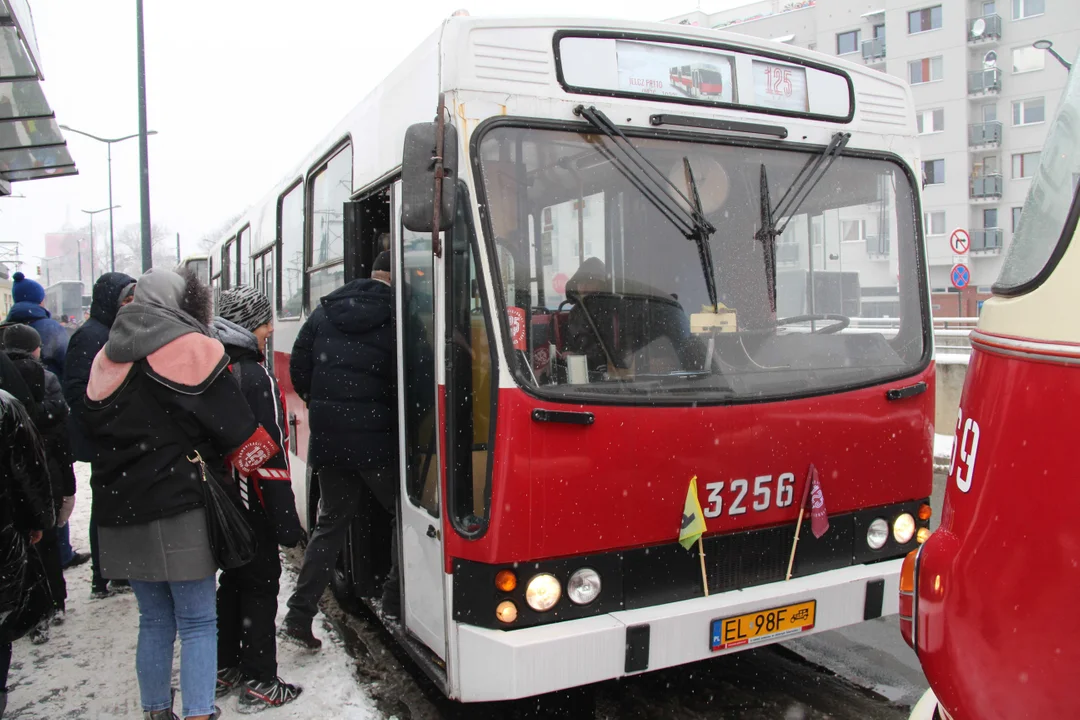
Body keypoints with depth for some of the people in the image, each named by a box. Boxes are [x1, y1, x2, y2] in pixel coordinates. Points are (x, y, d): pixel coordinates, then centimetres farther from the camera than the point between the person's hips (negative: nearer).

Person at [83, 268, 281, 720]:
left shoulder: (108, 358, 13)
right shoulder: (191, 350, -9)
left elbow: (92, 430, 21)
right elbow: (241, 435, -9)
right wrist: (260, 460, 8)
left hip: (118, 513, 7)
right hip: (176, 512, -7)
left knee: (155, 619, 17)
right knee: (198, 622, 1)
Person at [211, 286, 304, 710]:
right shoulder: (255, 377, -18)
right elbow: (269, 454, -21)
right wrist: (286, 522, -18)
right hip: (252, 502, -8)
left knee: (232, 580, 20)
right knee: (261, 586, 3)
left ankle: (224, 669, 30)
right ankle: (259, 683, 10)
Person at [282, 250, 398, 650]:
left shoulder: (325, 311, 7)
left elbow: (299, 367, 8)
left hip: (328, 437, 6)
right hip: (379, 440, -5)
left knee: (330, 522, 16)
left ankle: (299, 616, 14)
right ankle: (395, 600, 15)